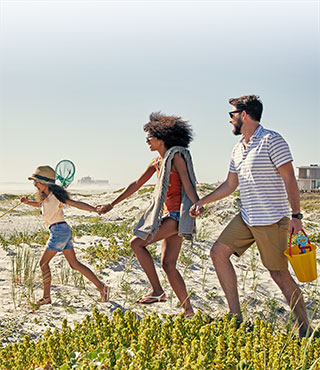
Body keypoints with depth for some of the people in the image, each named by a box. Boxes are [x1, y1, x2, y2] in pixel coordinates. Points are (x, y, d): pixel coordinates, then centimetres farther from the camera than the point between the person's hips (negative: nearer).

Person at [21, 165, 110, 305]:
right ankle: (101, 287, 3)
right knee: (74, 264, 6)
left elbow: (77, 204, -18)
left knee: (44, 262, -1)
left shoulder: (56, 196, -12)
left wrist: (95, 210, -27)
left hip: (60, 230, -9)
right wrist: (28, 202, 17)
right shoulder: (44, 196, 14)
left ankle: (46, 297, 4)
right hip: (63, 232, 9)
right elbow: (39, 204, 37)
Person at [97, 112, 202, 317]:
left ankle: (157, 291, -7)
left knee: (137, 243, -12)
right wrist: (113, 204, 23)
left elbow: (187, 185, -14)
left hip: (178, 214, -9)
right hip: (170, 215, 9)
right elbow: (137, 184, 22)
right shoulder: (157, 162, 18)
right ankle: (188, 311, 7)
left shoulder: (176, 155, -7)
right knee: (168, 265, 4)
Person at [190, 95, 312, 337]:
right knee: (218, 252, 1)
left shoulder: (271, 140, -12)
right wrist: (202, 202, 22)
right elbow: (230, 184, 23)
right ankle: (236, 315, 7)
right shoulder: (238, 149, 13)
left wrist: (296, 216, -19)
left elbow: (289, 179, -15)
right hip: (246, 218, 8)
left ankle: (305, 328, 9)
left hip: (272, 220, -8)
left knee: (280, 274, -5)